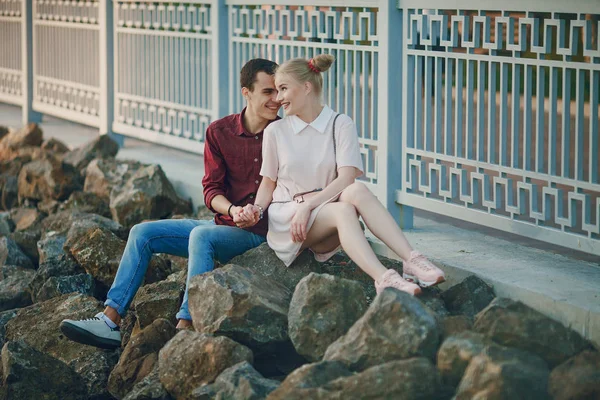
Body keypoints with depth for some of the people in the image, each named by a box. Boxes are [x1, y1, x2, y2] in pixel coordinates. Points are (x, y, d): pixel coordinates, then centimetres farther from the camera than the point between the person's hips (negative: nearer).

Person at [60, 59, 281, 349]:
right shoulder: (219, 132, 5)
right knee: (143, 233, -6)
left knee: (201, 235, -34)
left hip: (258, 234, -5)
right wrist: (232, 210, -20)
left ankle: (184, 328, -41)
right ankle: (110, 320, -12)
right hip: (223, 224, 5)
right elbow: (212, 190, 2)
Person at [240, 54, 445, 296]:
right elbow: (268, 183, 13)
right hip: (285, 222, -1)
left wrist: (307, 205, -21)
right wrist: (257, 208, -9)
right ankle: (383, 279, -57)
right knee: (343, 210, -33)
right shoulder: (275, 131, 9)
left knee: (357, 191, -33)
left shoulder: (341, 125, 4)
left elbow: (346, 179, -9)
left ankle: (412, 260, -45)